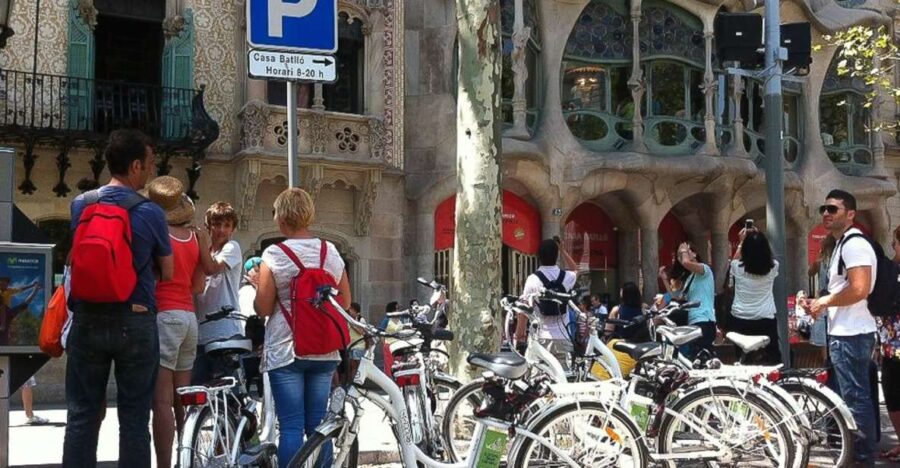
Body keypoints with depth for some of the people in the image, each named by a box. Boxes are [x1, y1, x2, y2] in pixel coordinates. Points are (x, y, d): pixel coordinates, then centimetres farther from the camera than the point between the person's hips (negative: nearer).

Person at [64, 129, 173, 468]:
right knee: (134, 420, 5)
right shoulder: (150, 213, -9)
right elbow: (167, 274, 2)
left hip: (87, 320, 3)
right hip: (135, 322, -2)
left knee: (82, 417, 9)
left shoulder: (79, 205, 0)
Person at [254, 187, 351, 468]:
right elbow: (345, 302, 8)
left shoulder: (274, 255, -9)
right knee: (318, 426, 10)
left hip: (285, 350, -4)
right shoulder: (330, 252, 3)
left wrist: (256, 285, 10)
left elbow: (262, 308, -8)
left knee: (291, 426, -1)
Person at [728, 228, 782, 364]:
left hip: (740, 321, 0)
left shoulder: (738, 267, -6)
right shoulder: (772, 266, -5)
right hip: (766, 321, 0)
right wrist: (758, 238, 23)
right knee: (772, 360, 6)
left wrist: (741, 242, 26)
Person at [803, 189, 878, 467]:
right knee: (854, 396, 15)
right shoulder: (842, 245, 19)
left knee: (855, 398, -6)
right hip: (845, 333, 11)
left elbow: (859, 289, -26)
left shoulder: (854, 243, -15)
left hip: (851, 335, -11)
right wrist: (823, 304, 13)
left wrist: (824, 301, -14)